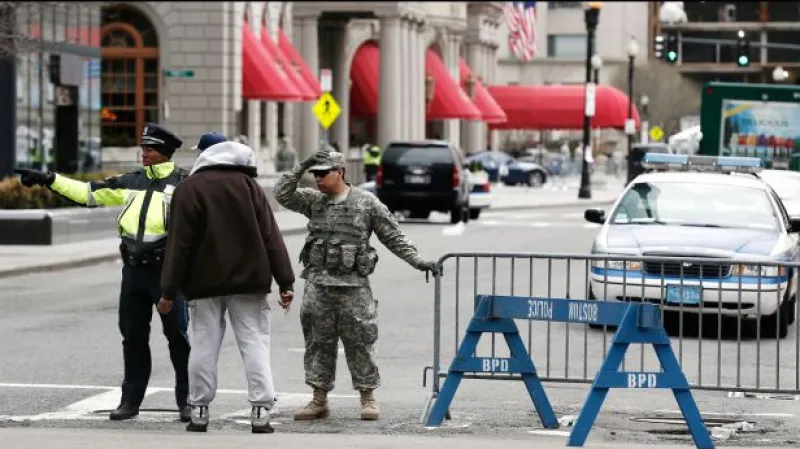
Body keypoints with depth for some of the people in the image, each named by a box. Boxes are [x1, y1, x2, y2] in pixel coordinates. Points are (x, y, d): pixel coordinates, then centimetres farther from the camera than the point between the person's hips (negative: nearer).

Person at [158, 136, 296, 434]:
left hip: (205, 283, 0)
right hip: (248, 280, 1)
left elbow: (179, 244, -6)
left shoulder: (189, 189, -2)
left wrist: (169, 291, -3)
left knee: (203, 346, 6)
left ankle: (199, 413, 6)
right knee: (255, 345, 1)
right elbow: (270, 237, -1)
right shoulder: (248, 185, 2)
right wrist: (285, 282, 1)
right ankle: (260, 414, -6)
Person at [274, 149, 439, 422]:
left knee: (359, 343, 0)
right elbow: (282, 195, 3)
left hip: (353, 285, -3)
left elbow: (393, 237, 4)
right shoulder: (314, 201, 11)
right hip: (317, 284, 4)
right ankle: (319, 399, 12)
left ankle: (368, 398, 10)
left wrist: (417, 261, -2)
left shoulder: (366, 203, 1)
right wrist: (301, 168, -2)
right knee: (318, 343, 5)